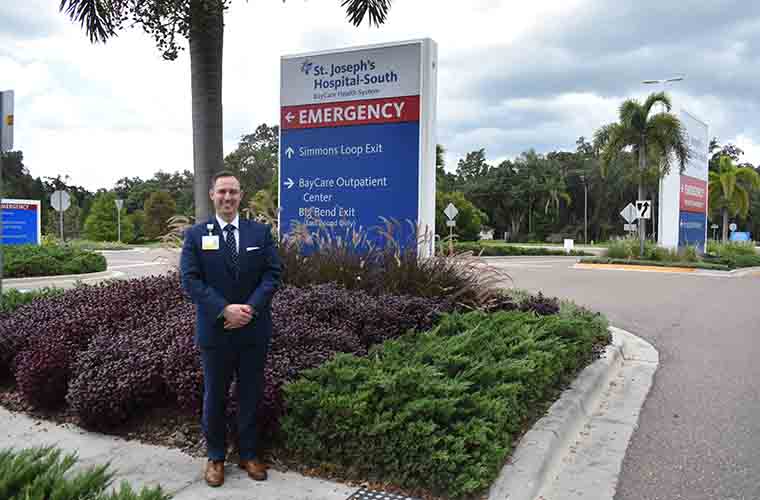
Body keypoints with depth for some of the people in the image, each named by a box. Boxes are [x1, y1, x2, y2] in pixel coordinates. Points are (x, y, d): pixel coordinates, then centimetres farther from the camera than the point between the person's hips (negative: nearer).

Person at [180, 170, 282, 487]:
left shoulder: (261, 232, 3)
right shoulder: (195, 235, -1)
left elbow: (272, 274, -3)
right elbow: (190, 280, -9)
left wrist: (251, 308, -17)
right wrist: (225, 310, -19)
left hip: (254, 330, 1)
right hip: (214, 330, -1)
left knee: (250, 394, 12)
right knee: (214, 396, 12)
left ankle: (248, 454, 29)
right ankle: (215, 456, 29)